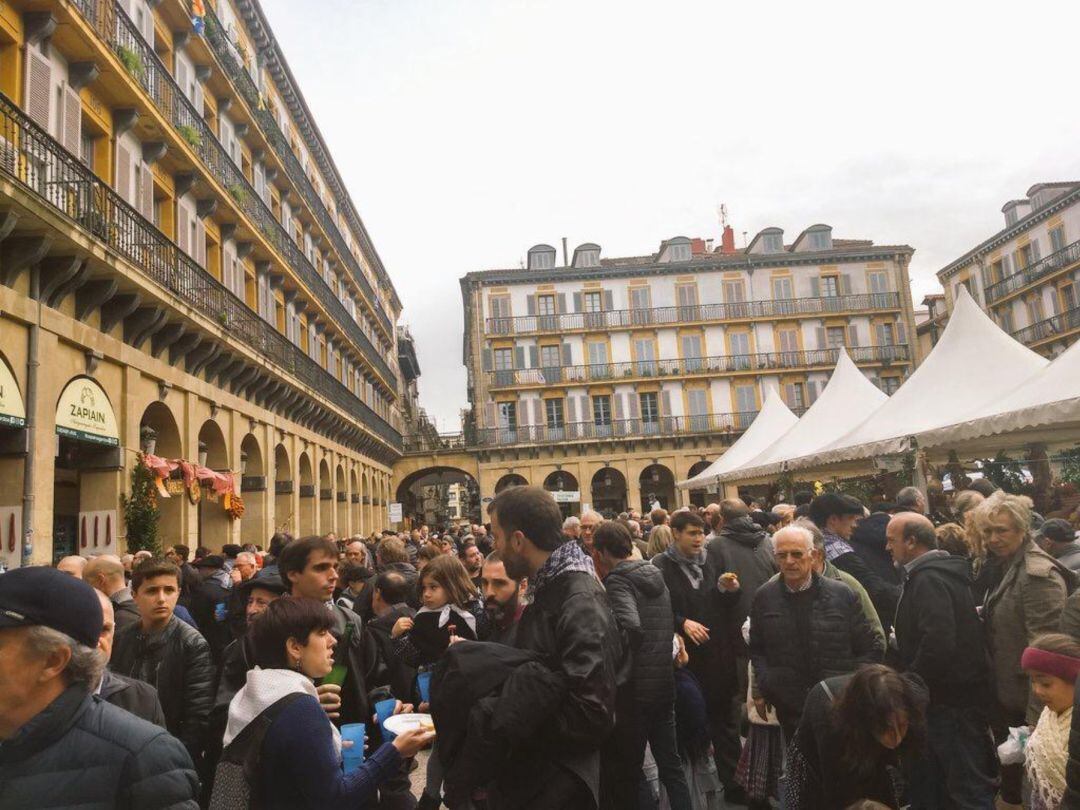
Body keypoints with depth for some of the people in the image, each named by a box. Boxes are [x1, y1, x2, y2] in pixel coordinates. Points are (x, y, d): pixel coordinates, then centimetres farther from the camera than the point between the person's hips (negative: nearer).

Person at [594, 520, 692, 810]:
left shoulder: (617, 581, -15)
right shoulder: (656, 576, 9)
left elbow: (630, 628, -31)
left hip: (635, 688, -7)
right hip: (664, 684, 7)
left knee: (626, 770, 10)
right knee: (671, 764, 16)